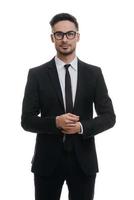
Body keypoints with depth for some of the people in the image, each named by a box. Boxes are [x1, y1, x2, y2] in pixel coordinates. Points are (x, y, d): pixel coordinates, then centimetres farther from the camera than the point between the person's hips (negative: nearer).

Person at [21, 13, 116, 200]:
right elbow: (27, 120, -3)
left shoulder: (94, 73, 2)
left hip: (83, 159, 1)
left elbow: (109, 116, 1)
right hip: (48, 159, -1)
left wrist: (81, 127, -17)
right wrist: (56, 122, -20)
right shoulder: (37, 74, -2)